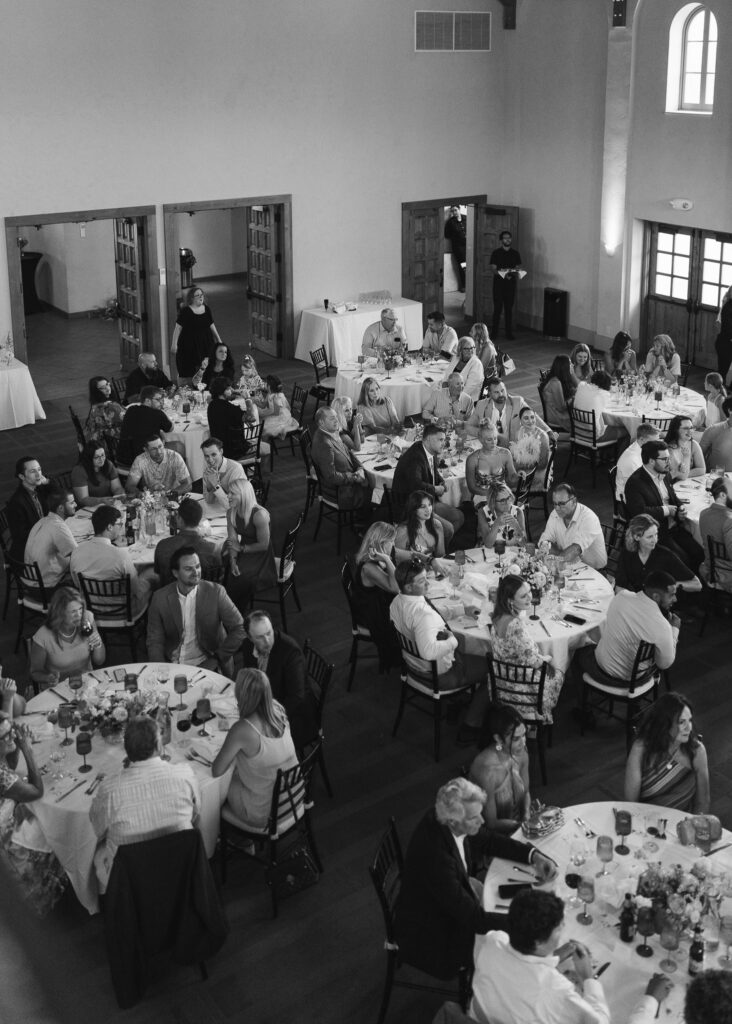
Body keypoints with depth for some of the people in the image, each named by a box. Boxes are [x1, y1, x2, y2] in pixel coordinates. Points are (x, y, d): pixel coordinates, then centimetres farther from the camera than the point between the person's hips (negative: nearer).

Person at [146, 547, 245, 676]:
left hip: (205, 665, -2)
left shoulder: (215, 592, -6)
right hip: (172, 665, 2)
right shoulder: (160, 597, -2)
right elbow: (154, 641, 1)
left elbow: (239, 629, -6)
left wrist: (219, 658, -9)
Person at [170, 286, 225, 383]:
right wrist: (174, 344, -12)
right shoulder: (185, 311, -7)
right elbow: (178, 328, -7)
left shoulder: (206, 309, 8)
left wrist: (219, 340, 19)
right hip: (188, 345, -5)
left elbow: (212, 326, 18)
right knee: (188, 371, -6)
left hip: (205, 344, 5)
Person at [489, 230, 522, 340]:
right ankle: (494, 332, 4)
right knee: (497, 308, -3)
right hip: (498, 283, -2)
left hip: (511, 284, 2)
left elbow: (518, 268, 11)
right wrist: (502, 273, -21)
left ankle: (509, 333, 7)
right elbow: (493, 268, -3)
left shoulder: (515, 253, 11)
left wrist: (515, 272, -12)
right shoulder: (496, 253, 2)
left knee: (509, 309, 3)